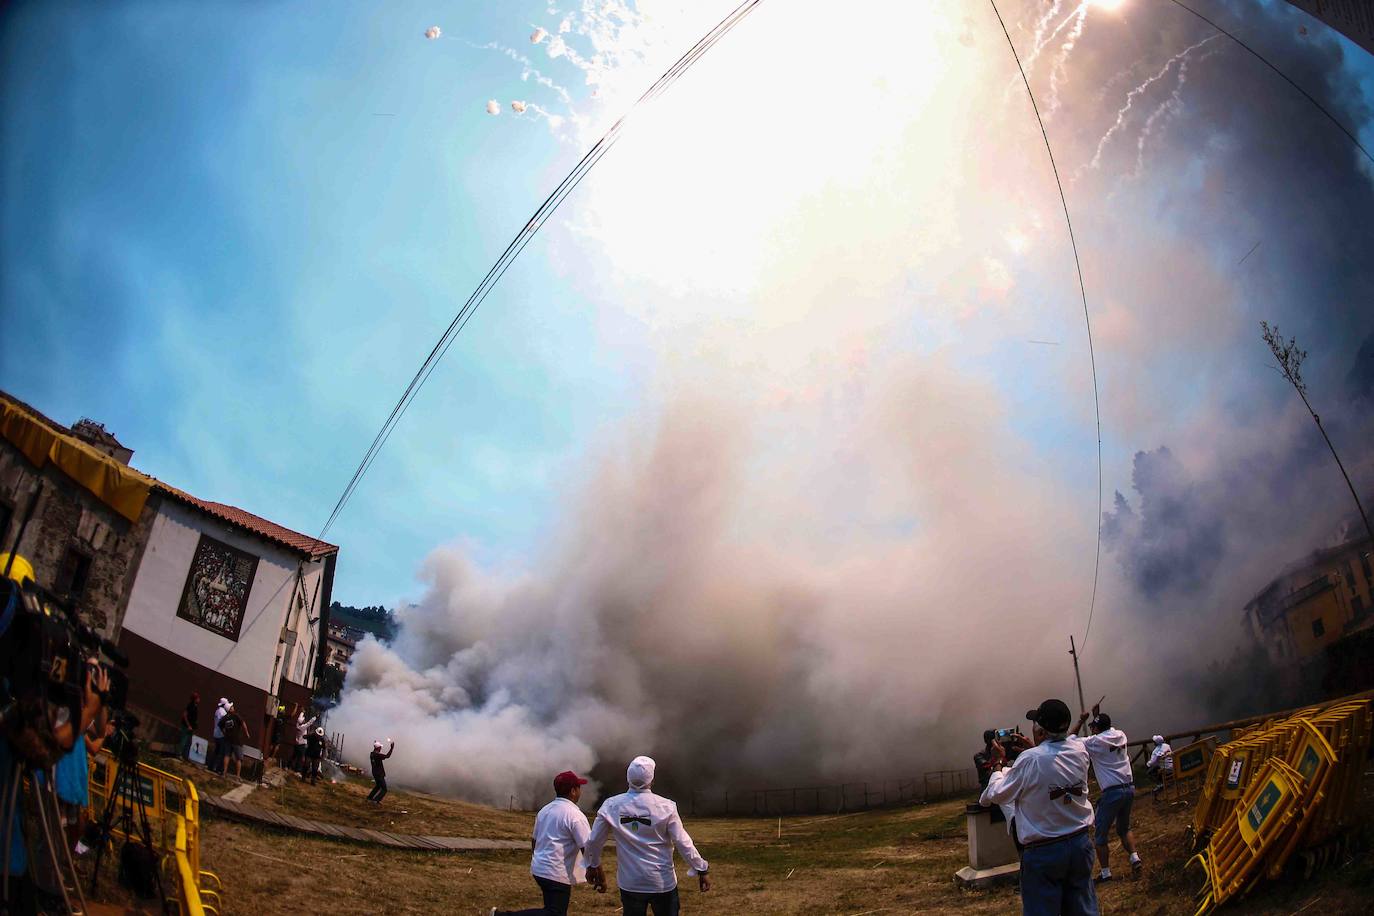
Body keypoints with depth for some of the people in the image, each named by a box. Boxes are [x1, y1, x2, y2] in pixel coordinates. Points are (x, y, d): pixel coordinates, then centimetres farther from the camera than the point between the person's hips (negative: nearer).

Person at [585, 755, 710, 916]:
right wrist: (701, 870, 0)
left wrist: (593, 865, 20)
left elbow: (593, 841, 1)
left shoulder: (611, 806, -7)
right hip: (663, 883, -2)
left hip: (629, 883, 2)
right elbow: (683, 843, -11)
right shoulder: (665, 807, -14)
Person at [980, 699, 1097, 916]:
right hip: (1080, 843, 5)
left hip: (1044, 852, -5)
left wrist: (1000, 763, 8)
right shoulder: (1079, 750, -6)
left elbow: (998, 795, -6)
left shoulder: (1030, 760, -20)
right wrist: (1031, 748, 18)